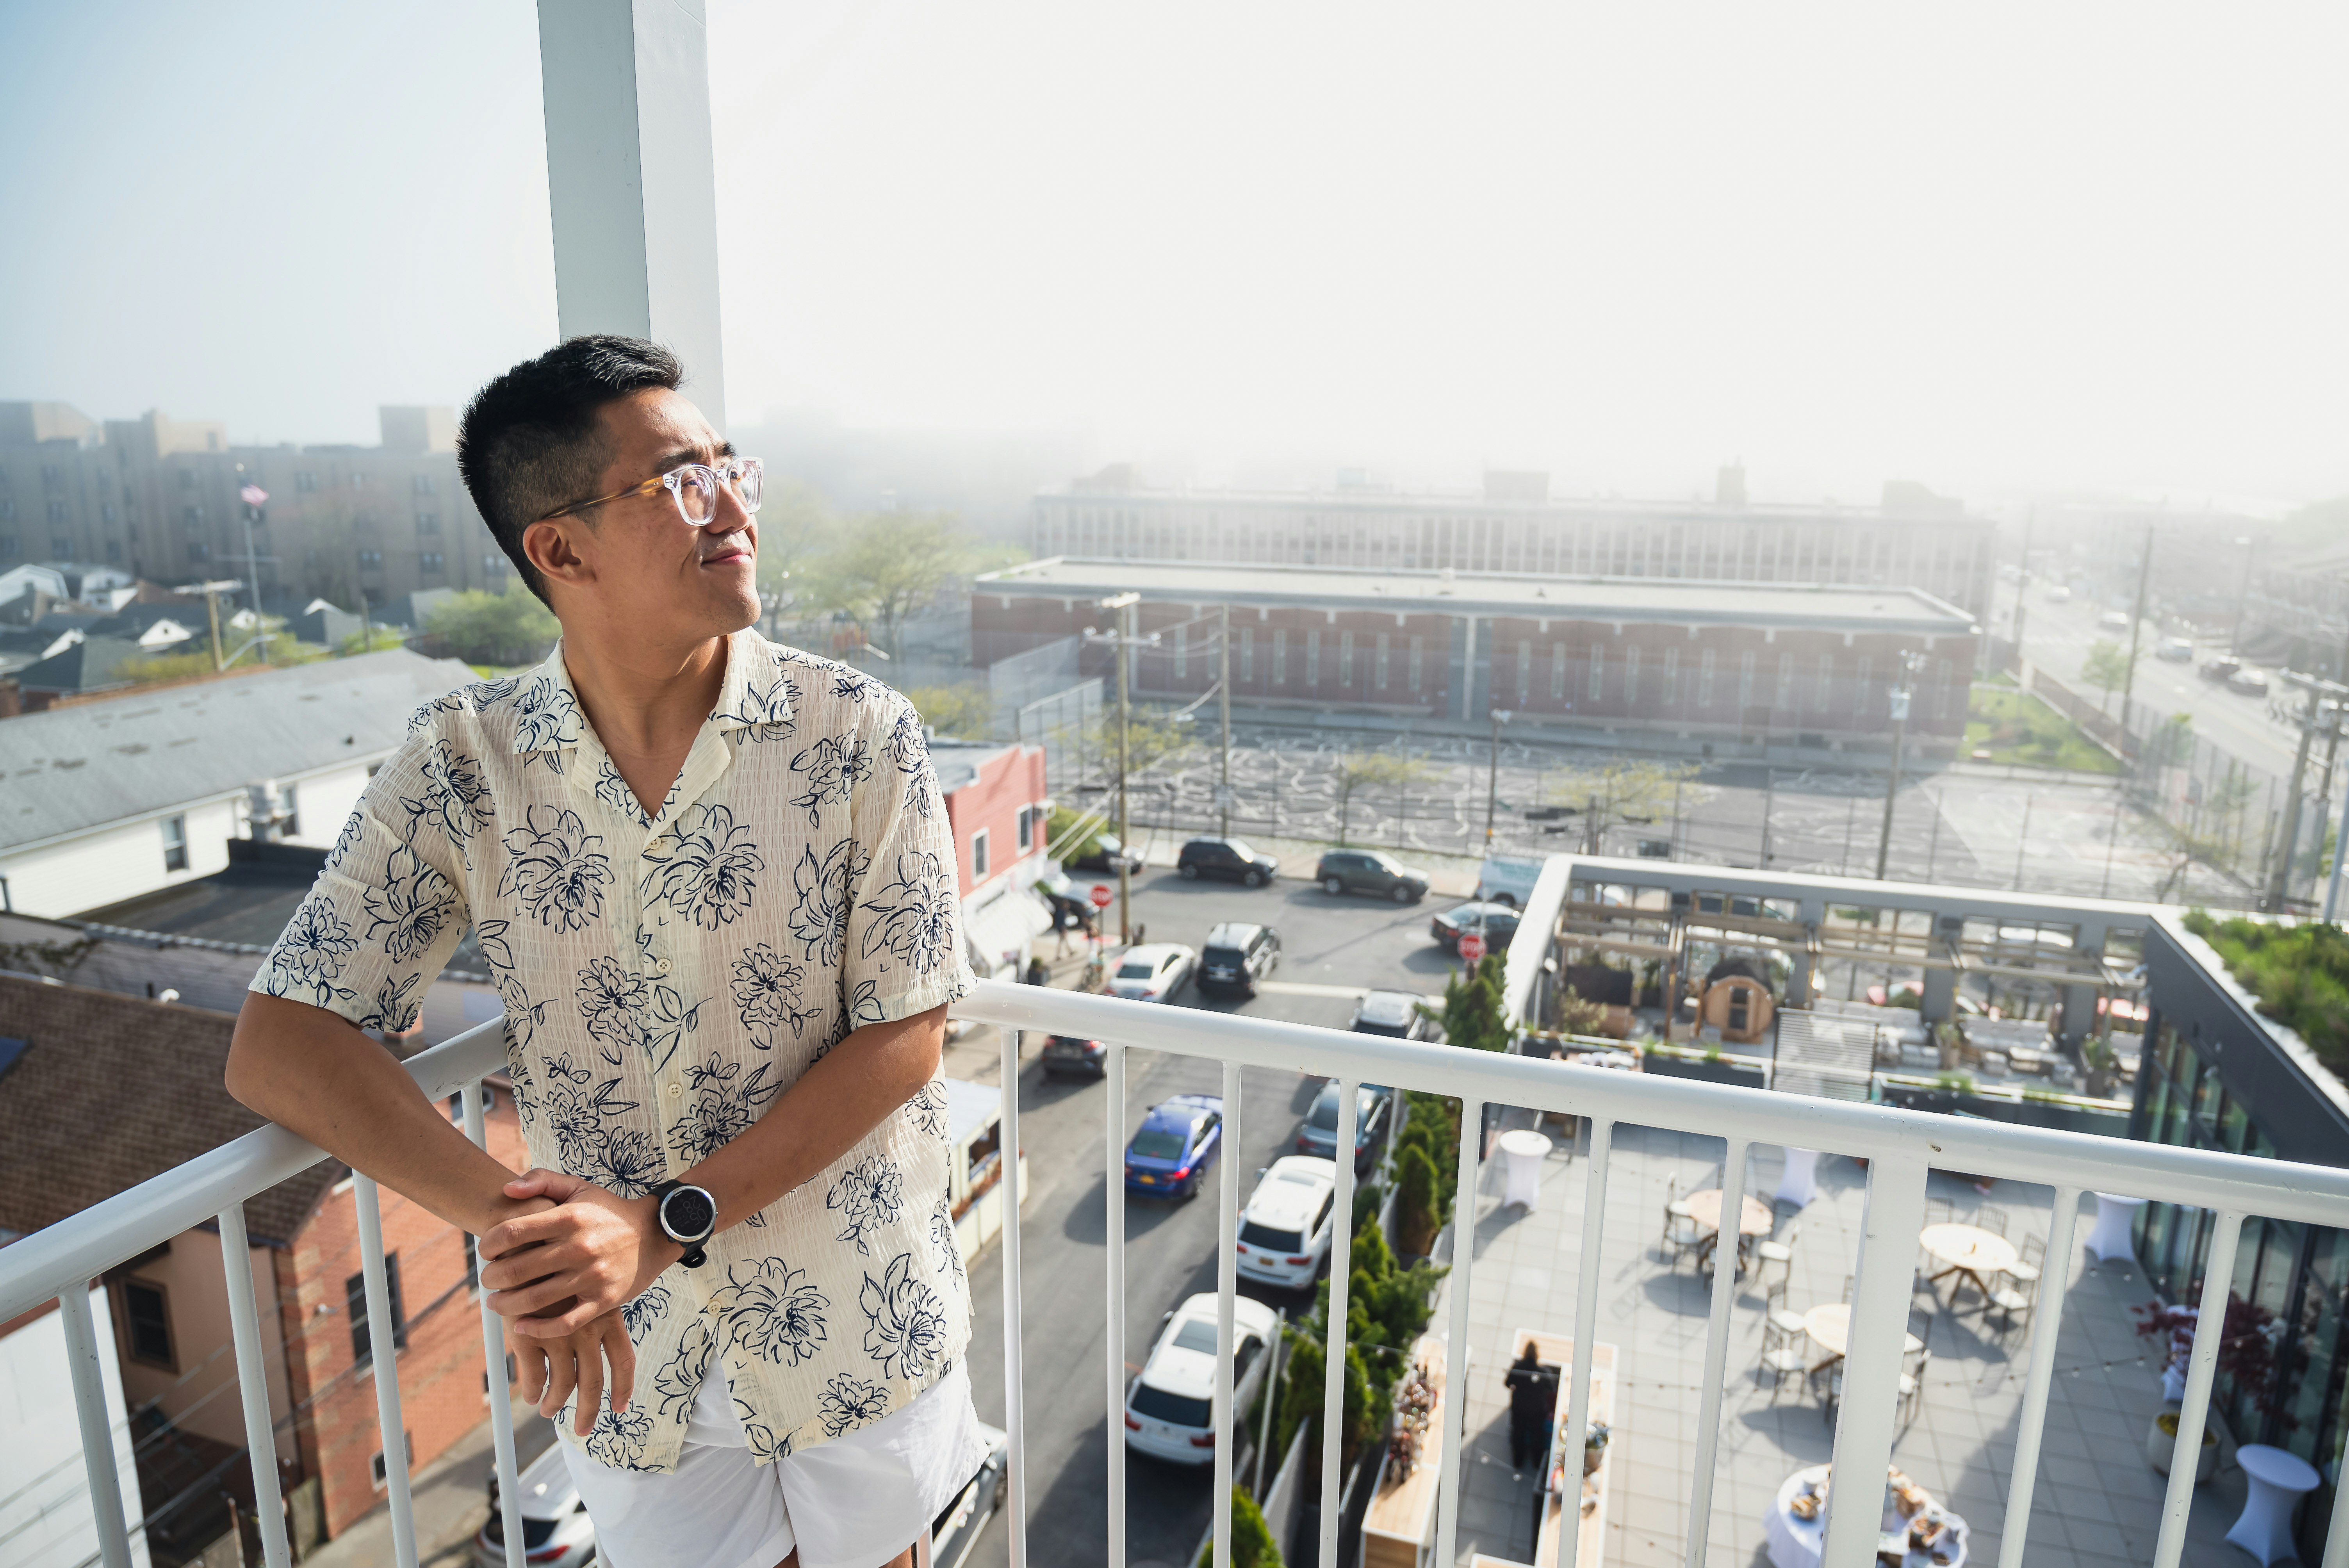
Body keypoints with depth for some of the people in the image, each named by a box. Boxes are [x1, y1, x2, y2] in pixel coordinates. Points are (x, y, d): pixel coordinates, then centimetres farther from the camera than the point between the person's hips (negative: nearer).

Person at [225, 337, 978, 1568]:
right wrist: (499, 1217, -23)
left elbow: (904, 1037, -14)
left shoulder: (860, 737, -15)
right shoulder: (460, 764, -10)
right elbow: (277, 1047, -9)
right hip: (626, 1350, 1)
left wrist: (666, 1223, -22)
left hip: (857, 1325, -1)